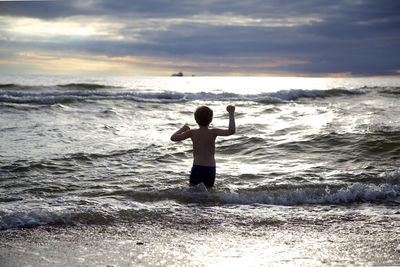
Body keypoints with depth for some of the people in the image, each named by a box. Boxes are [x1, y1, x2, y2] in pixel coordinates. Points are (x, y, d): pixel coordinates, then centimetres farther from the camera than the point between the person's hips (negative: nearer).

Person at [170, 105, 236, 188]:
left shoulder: (192, 133, 0)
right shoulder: (213, 132, -5)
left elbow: (173, 138, 7)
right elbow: (231, 131, -16)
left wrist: (182, 129, 24)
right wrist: (231, 113, -8)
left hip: (197, 169, 0)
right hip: (210, 170, 0)